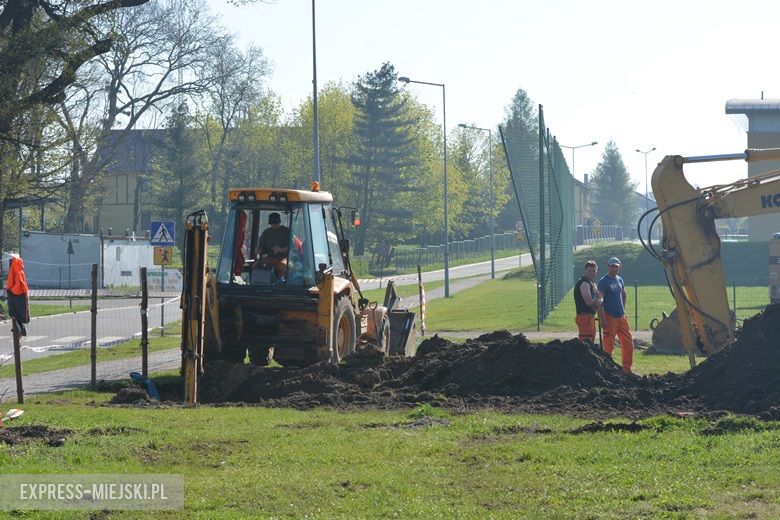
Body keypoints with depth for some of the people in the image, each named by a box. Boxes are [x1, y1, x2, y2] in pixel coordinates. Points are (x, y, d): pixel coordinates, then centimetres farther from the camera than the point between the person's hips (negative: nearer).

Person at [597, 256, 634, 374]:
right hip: (610, 317, -7)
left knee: (628, 344, 7)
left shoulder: (619, 280, 13)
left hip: (621, 316, 7)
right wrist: (602, 319, -21)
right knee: (608, 346, -4)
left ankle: (627, 369, 14)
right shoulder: (603, 282, -9)